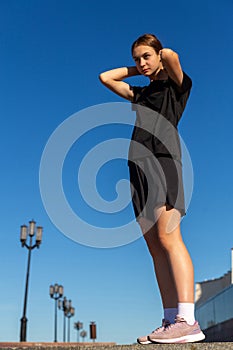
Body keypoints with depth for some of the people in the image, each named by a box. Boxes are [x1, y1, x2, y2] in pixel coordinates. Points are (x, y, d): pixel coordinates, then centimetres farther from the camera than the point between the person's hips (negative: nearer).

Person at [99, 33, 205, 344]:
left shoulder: (176, 85, 12)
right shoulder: (141, 93, 28)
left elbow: (171, 56, -7)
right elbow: (105, 77, 33)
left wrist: (160, 56, 14)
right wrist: (135, 70, 28)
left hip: (162, 158, -7)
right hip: (139, 165, 7)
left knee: (168, 238, -19)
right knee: (155, 246, -3)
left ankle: (188, 321, -21)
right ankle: (171, 320, -4)